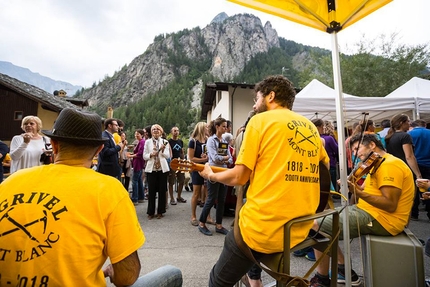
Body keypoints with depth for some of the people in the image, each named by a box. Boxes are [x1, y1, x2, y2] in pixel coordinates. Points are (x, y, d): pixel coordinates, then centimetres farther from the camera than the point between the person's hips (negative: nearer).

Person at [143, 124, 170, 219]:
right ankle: (150, 212, 16)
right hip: (151, 169, 0)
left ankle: (160, 211, 19)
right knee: (151, 191, 3)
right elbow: (144, 156, 2)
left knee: (162, 191, 6)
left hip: (162, 169, 0)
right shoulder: (148, 142, 5)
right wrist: (151, 154, -17)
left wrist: (162, 150, -20)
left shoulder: (165, 142, 5)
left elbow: (168, 156, -3)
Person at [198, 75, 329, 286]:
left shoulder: (261, 120, -8)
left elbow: (239, 177, -10)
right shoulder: (311, 128, 9)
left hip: (262, 228, -7)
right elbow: (325, 167, 20)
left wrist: (211, 175, 9)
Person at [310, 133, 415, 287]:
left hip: (380, 219, -11)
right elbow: (366, 190, 10)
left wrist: (358, 193, -30)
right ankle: (345, 271, 15)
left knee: (317, 226, -15)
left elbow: (390, 205, -23)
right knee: (324, 217, 11)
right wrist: (350, 185, -8)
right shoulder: (379, 165, 18)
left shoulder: (390, 164, -16)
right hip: (369, 211, 11)